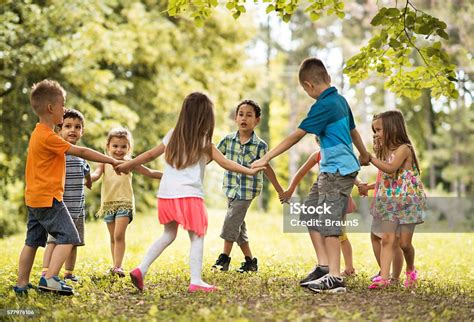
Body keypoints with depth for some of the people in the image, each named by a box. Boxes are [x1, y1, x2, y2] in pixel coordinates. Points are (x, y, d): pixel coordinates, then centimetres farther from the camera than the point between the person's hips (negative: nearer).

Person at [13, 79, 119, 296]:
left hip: (34, 198, 10)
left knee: (33, 241, 13)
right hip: (48, 198, -10)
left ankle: (22, 284, 17)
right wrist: (111, 161, -9)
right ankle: (50, 278, -18)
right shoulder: (48, 136, -18)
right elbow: (81, 152, -15)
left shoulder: (38, 133, 13)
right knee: (68, 236, -10)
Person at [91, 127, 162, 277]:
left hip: (125, 203, -3)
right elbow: (97, 173, -13)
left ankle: (118, 267, -15)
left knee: (119, 235, -15)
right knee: (113, 237, 11)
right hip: (108, 203, 3)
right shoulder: (105, 163, 5)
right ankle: (115, 266, 20)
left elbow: (150, 172, 3)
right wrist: (89, 178, -37)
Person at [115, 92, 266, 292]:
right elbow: (225, 163, -7)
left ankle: (141, 269, 11)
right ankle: (195, 281, -5)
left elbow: (150, 155, 16)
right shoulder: (203, 141, -3)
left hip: (166, 194, 6)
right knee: (197, 238, 1)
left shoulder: (172, 135, 11)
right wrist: (250, 171, -5)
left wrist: (126, 165, 27)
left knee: (168, 235, 19)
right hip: (189, 195, -6)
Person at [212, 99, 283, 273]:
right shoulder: (228, 139, 1)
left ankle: (224, 258, 5)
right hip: (232, 188, 4)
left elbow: (266, 168, -2)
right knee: (238, 226, 9)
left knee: (231, 222, -10)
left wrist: (281, 191, -1)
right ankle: (250, 261, 20)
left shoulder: (260, 145, -8)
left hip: (247, 190, -4)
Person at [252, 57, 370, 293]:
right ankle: (323, 266, 14)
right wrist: (364, 155, 42)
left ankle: (335, 278, -4)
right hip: (329, 170, 10)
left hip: (338, 171, -10)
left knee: (327, 223, -7)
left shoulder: (324, 106, -17)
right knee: (309, 213, 12)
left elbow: (296, 136, -19)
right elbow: (353, 130, 24)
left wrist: (266, 158, -16)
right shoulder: (340, 100, 10)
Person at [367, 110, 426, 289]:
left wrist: (370, 158, -27)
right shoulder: (385, 152, 13)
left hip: (407, 202, -6)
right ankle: (384, 277, -14)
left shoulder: (404, 148, -12)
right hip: (389, 203, 6)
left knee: (405, 243, 0)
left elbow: (391, 168, -30)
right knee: (387, 239, -8)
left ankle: (411, 271, 26)